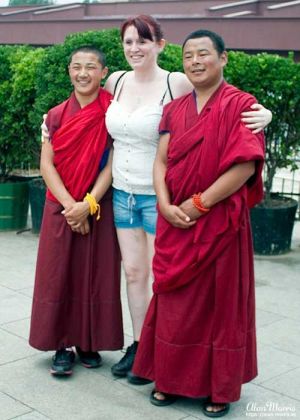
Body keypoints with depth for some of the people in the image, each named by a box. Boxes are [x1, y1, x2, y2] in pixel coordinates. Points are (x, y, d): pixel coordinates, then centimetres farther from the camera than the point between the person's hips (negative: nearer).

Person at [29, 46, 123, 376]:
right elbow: (46, 165, -2)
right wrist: (70, 204, -13)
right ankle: (62, 345, 14)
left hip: (98, 209, -1)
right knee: (58, 275, 3)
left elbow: (112, 164, -7)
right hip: (61, 208, 2)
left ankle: (89, 343, 19)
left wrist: (88, 204, -16)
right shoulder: (56, 115, 3)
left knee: (95, 275, 4)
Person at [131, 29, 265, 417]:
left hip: (220, 222, -4)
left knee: (219, 301, 6)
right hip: (176, 223, 5)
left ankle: (221, 388, 21)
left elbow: (245, 166, -15)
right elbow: (161, 160, 5)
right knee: (175, 301, 11)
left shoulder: (240, 105, -7)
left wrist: (199, 203, -15)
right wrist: (165, 205, -12)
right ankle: (172, 379, 26)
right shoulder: (174, 110, 10)